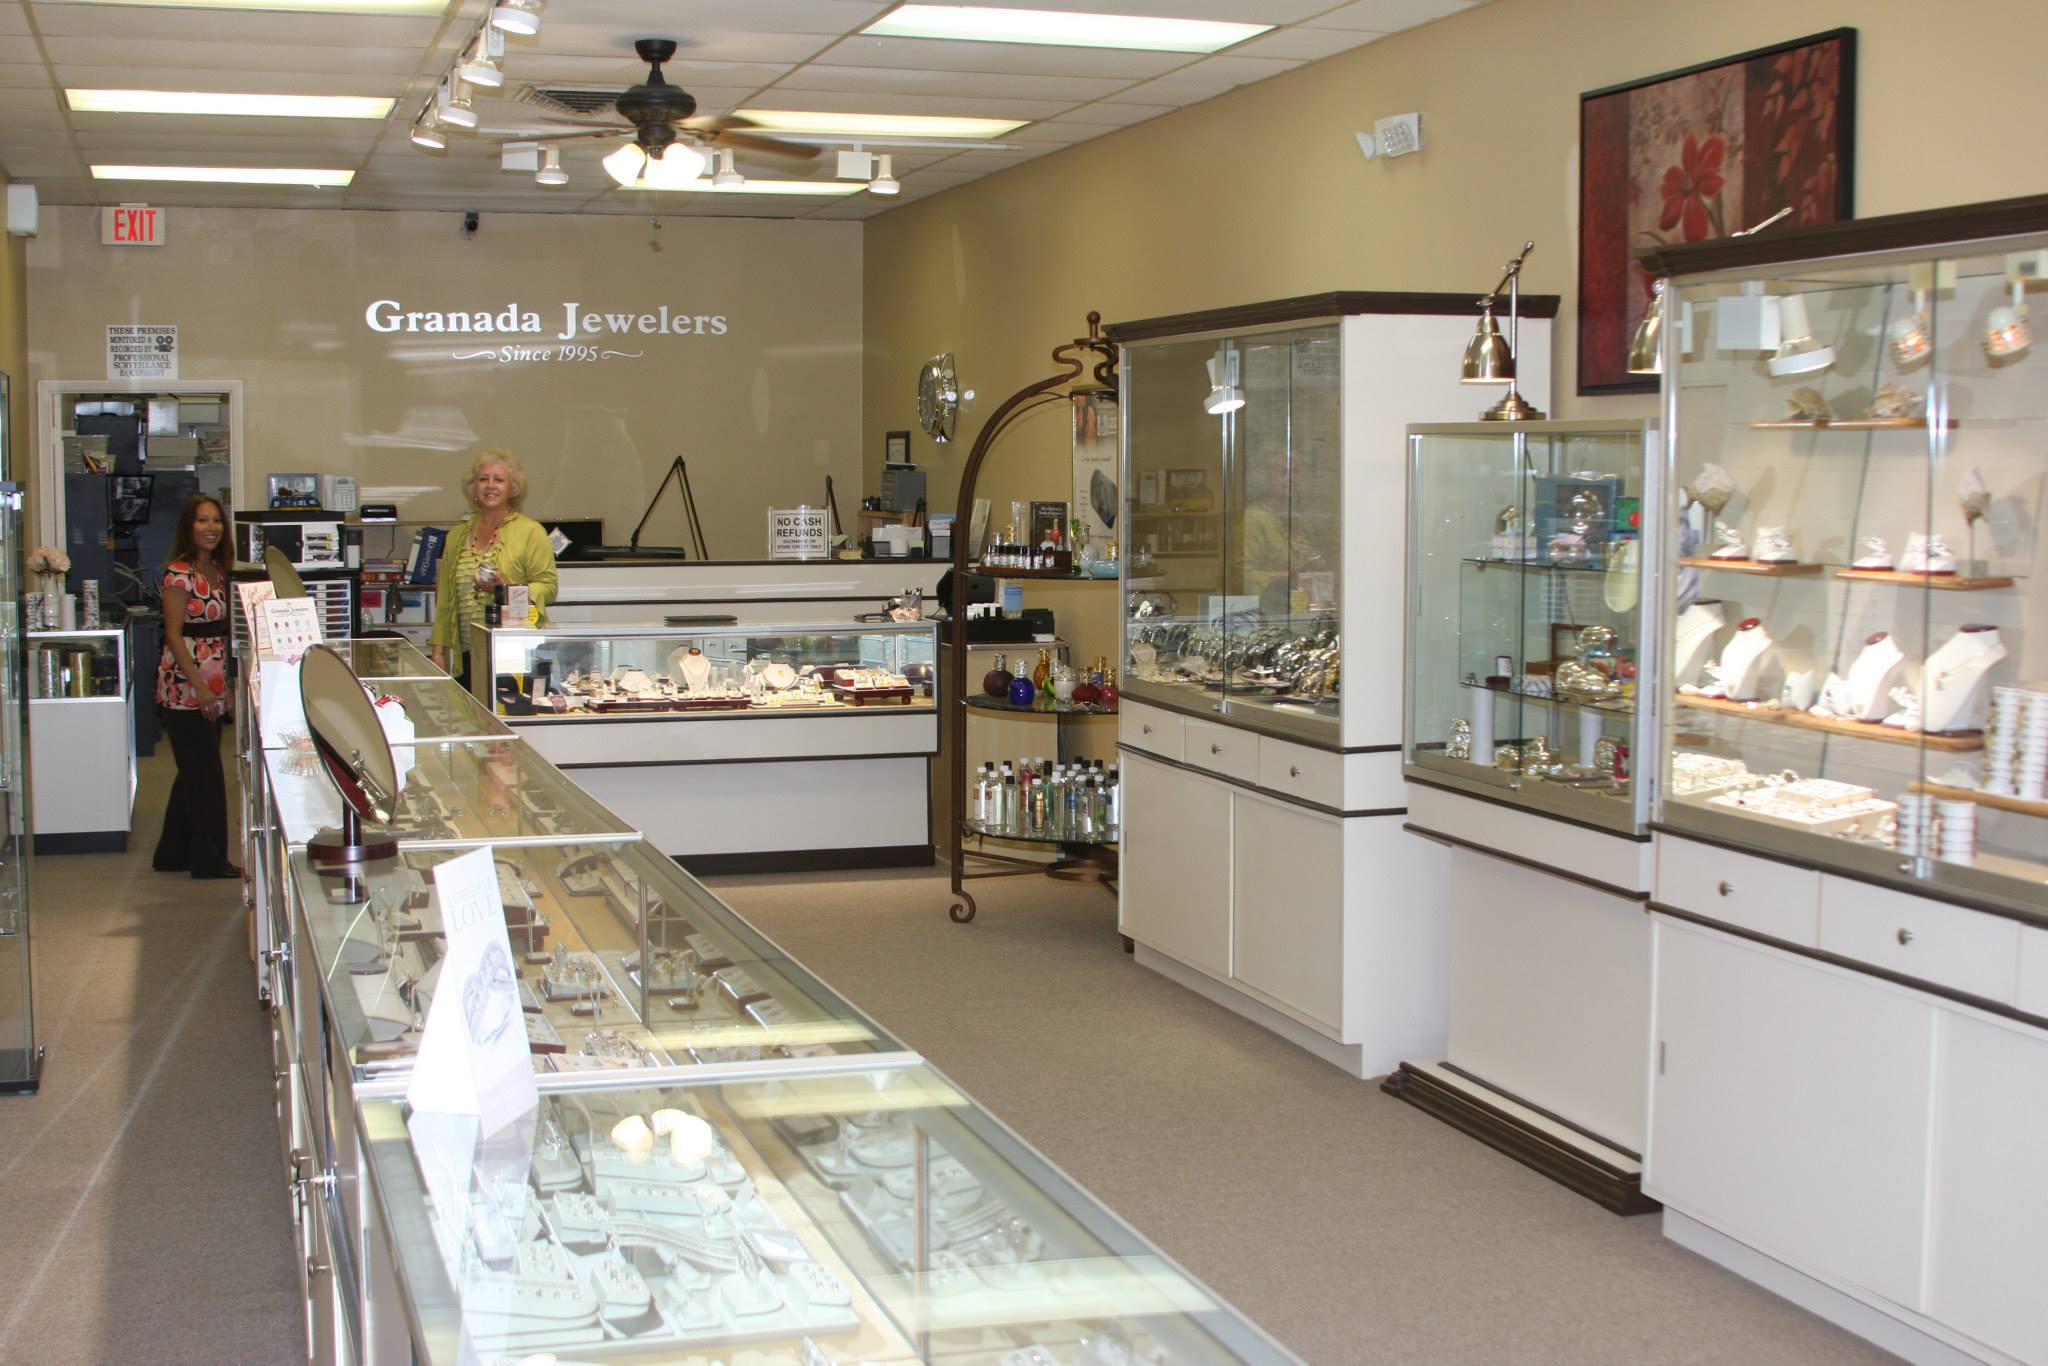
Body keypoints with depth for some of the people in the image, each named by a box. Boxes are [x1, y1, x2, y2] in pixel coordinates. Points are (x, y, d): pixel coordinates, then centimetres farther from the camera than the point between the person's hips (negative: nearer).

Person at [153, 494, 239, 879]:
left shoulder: (217, 570, 12)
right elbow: (174, 635, -16)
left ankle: (174, 854, 24)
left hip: (211, 686, 9)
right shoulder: (179, 574, -13)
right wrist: (200, 686, -20)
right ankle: (209, 859, 6)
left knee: (194, 772, 14)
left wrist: (223, 685, 17)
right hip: (186, 685, -9)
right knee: (205, 773, -2)